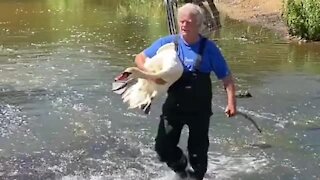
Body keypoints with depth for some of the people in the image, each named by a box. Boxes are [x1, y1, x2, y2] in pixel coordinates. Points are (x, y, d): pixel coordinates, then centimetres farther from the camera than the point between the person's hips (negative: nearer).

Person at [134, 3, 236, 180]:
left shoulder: (208, 48, -12)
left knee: (198, 152, 9)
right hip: (173, 105, 2)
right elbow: (139, 58, -2)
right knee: (163, 147, 1)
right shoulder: (167, 43, -9)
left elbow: (226, 77, -8)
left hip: (199, 109, -1)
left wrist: (231, 102, -20)